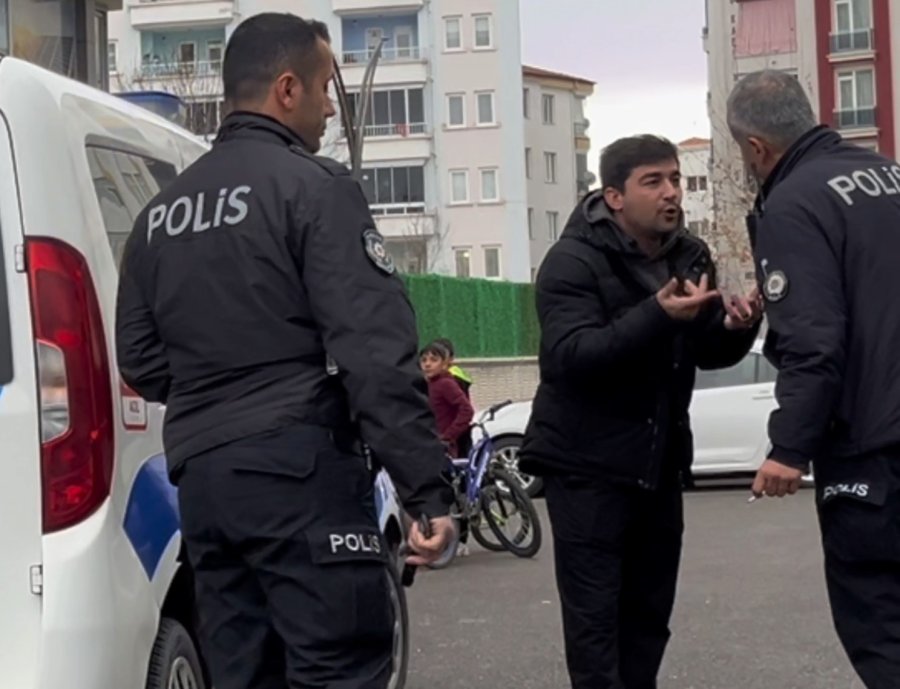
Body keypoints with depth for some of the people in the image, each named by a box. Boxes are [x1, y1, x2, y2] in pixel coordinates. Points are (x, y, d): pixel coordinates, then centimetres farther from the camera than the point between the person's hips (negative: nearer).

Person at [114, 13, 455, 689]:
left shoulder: (162, 211, 15)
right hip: (300, 471, -7)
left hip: (201, 478, 7)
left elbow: (140, 361, 20)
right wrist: (428, 488, -15)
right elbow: (376, 352, -15)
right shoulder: (313, 186, -7)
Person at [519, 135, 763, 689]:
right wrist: (657, 315, -39)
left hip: (660, 463, 7)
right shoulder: (573, 261, -14)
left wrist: (737, 327, -15)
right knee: (595, 616, -5)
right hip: (587, 465, -6)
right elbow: (571, 355, -28)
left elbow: (708, 353, 8)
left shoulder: (690, 256, 5)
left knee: (650, 610, 14)